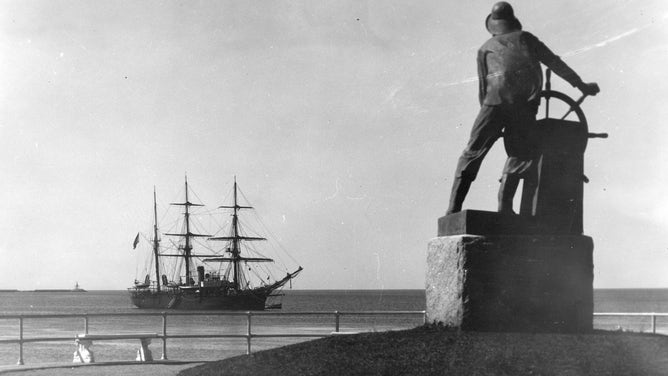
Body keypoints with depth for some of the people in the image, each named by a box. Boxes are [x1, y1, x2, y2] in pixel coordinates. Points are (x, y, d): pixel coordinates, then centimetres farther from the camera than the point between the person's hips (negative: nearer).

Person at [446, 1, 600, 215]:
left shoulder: (485, 48, 24)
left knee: (473, 151, 5)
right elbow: (556, 64, 25)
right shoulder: (526, 39, 25)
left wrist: (486, 112, 26)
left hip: (496, 101, 0)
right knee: (520, 155, 5)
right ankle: (504, 207, -11)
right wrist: (581, 85, 32)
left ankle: (454, 208, -3)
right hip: (525, 104, 0)